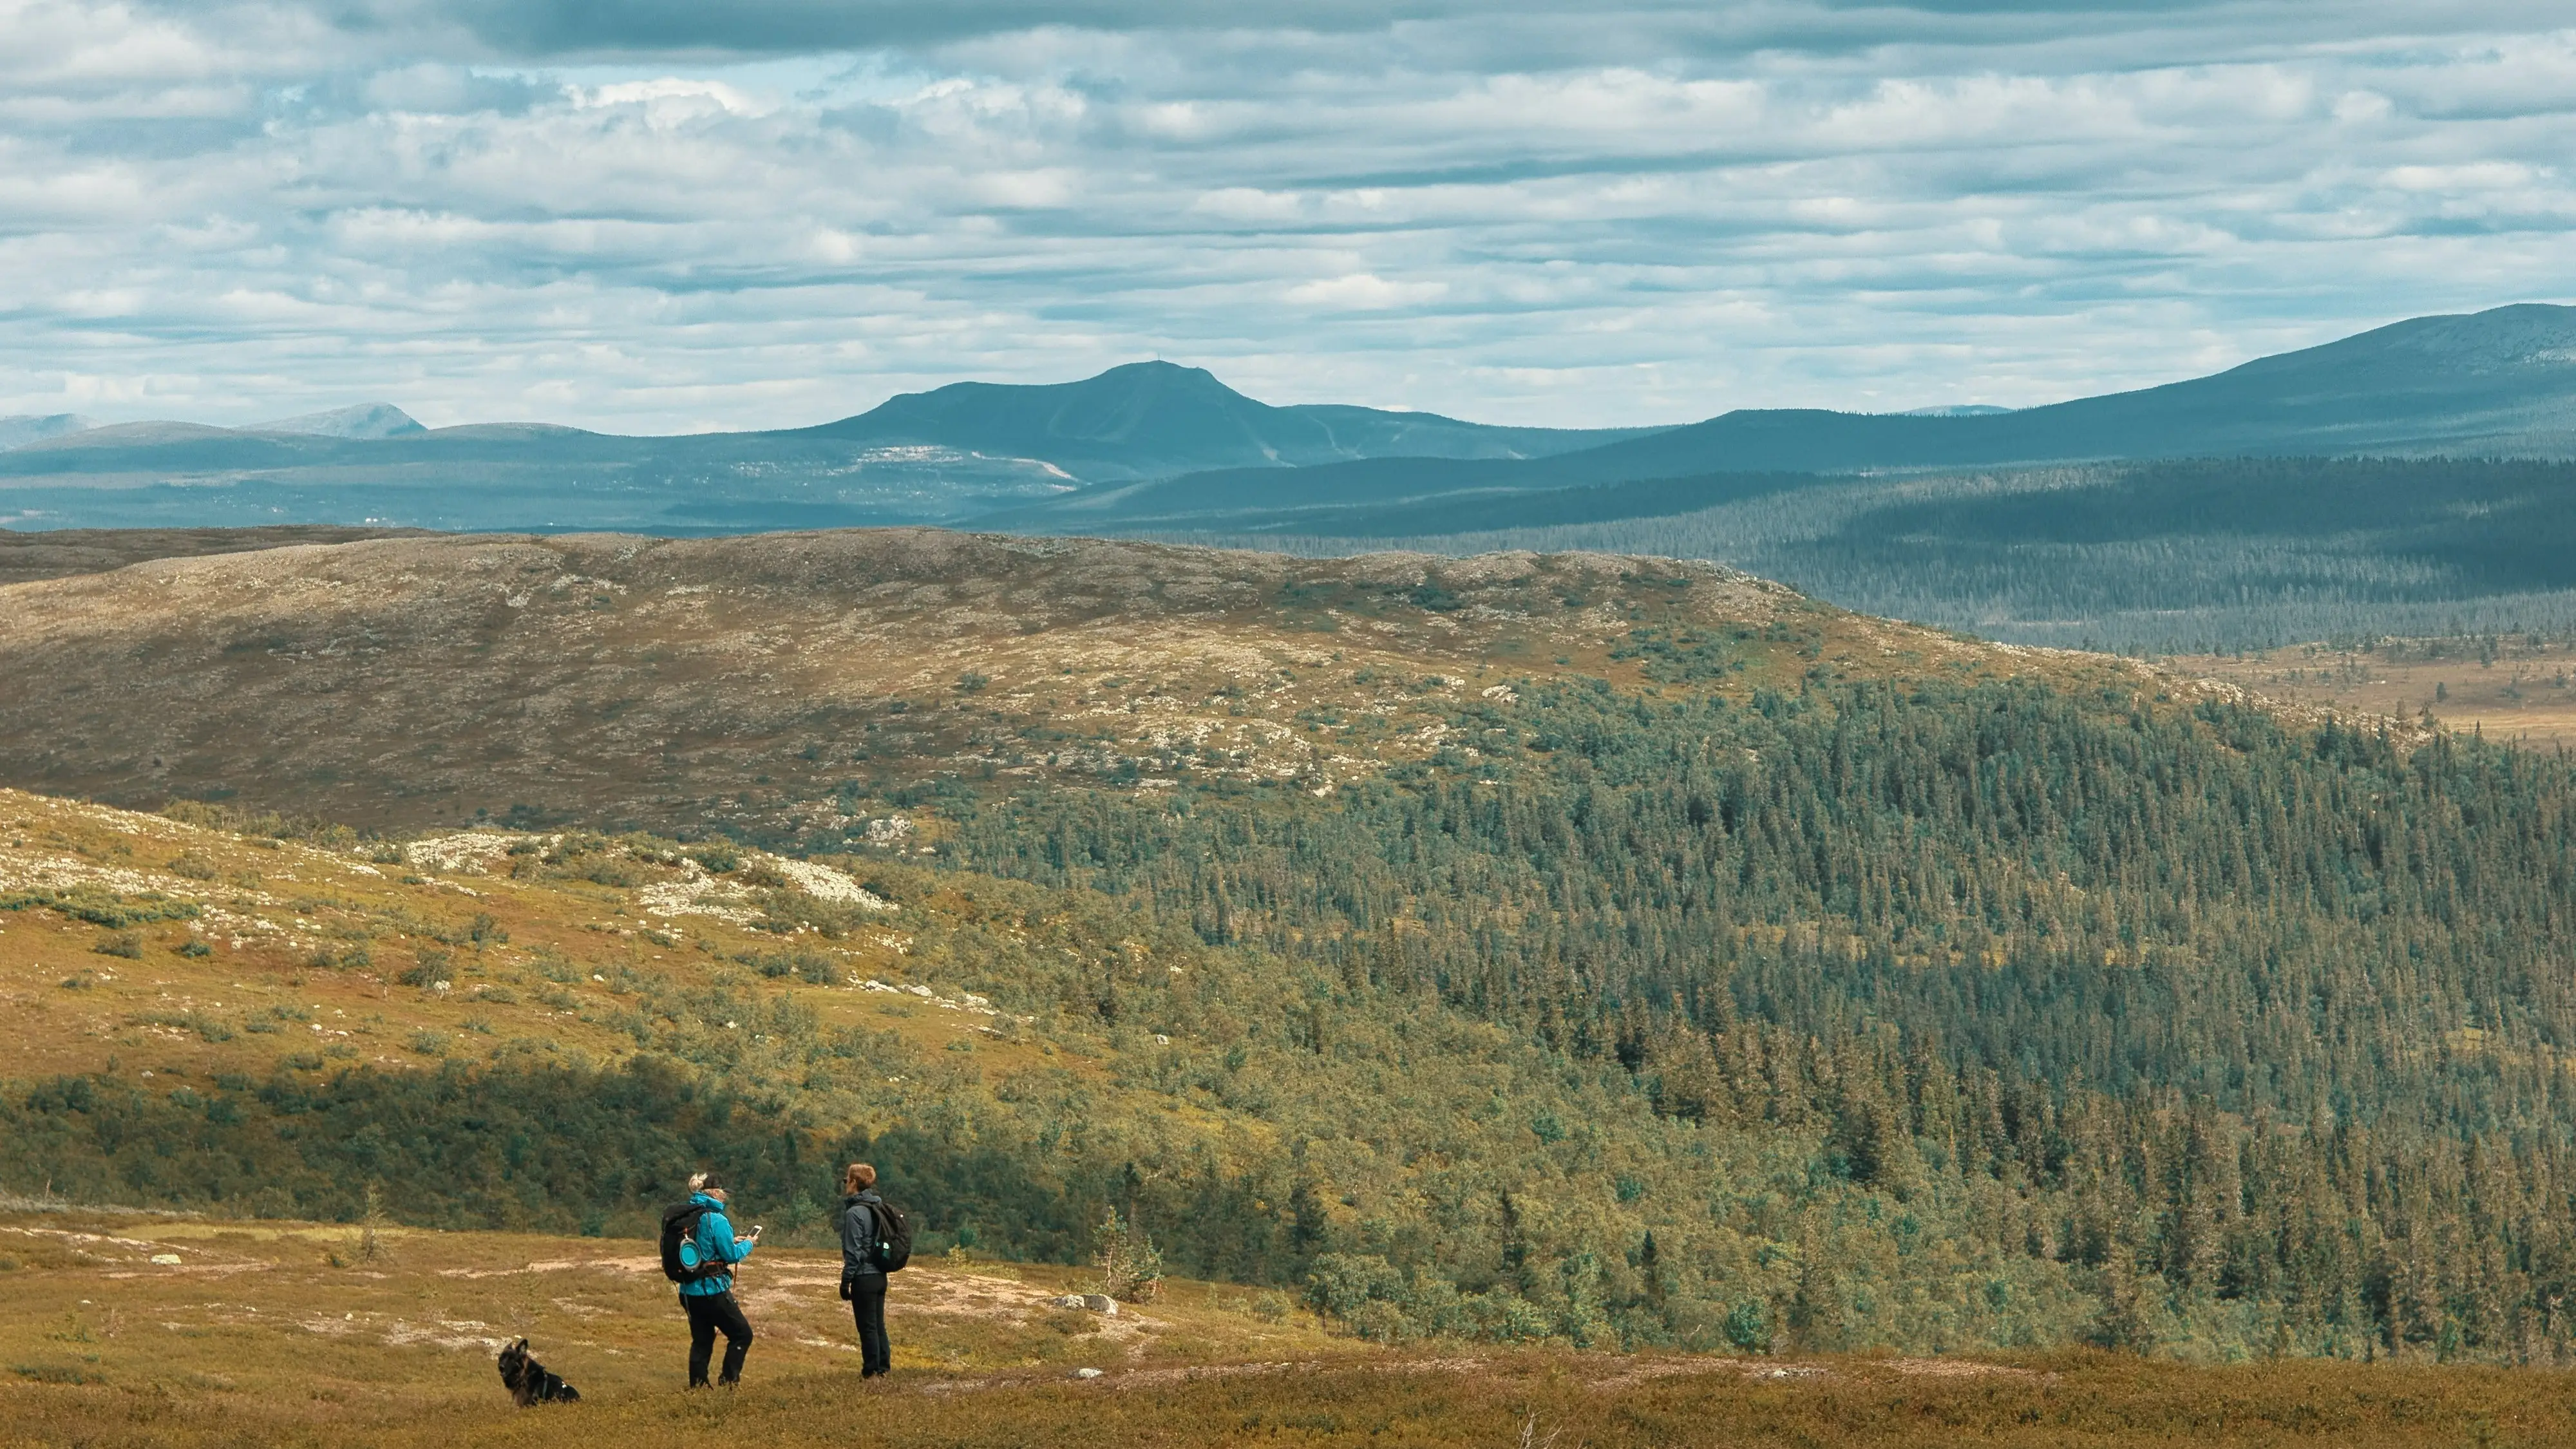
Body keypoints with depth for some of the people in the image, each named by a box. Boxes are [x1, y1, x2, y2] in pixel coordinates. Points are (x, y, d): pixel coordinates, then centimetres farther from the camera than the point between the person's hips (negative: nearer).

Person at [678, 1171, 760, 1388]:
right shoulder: (716, 1220, -16)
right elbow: (730, 1255, -13)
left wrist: (732, 1242, 19)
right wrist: (748, 1244, 5)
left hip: (688, 1291, 8)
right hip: (712, 1290, -7)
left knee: (701, 1340, 15)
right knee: (742, 1334, 6)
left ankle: (697, 1387, 13)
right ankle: (728, 1382, 2)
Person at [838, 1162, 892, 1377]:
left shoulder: (855, 1212, -16)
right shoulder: (879, 1208, 9)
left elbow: (853, 1251, -17)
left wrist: (846, 1280, -12)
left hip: (864, 1277, -8)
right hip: (880, 1276, 8)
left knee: (867, 1327, -1)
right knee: (878, 1325, 14)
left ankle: (871, 1371, 4)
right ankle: (883, 1367, 19)